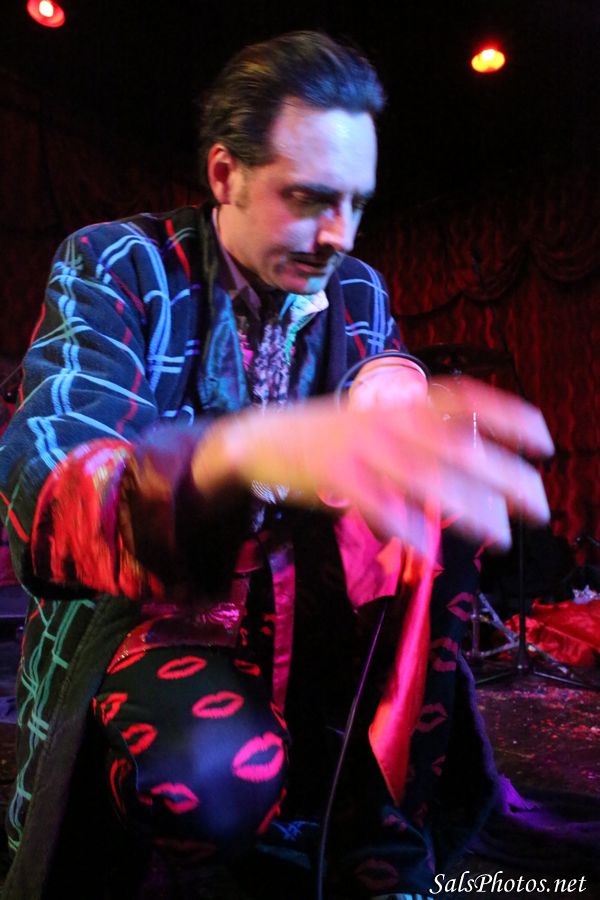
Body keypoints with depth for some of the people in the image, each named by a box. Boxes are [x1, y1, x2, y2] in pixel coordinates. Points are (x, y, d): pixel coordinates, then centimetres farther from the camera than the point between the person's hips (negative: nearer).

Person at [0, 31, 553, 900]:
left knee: (440, 520, -19)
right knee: (216, 773, -35)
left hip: (311, 610, 5)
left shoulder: (360, 293, 4)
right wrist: (246, 451, -50)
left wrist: (402, 397, -23)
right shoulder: (114, 267, -11)